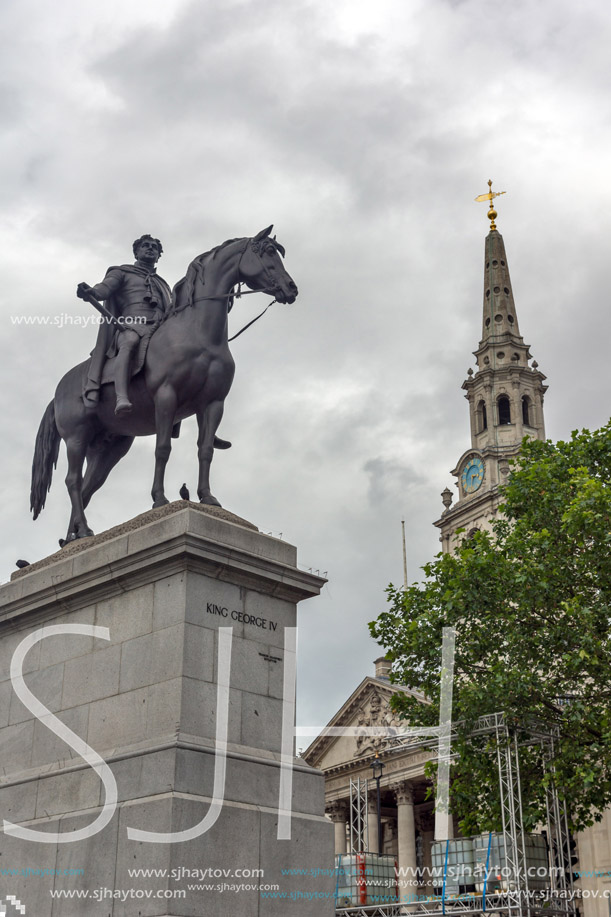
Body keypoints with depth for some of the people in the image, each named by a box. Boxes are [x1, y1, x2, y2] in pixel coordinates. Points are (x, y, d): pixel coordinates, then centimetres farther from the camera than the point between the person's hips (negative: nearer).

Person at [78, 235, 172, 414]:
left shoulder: (163, 285, 39)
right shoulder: (122, 272, 24)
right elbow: (105, 287, 4)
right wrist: (91, 292, -19)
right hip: (130, 327, -6)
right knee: (131, 341, -40)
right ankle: (121, 398, -58)